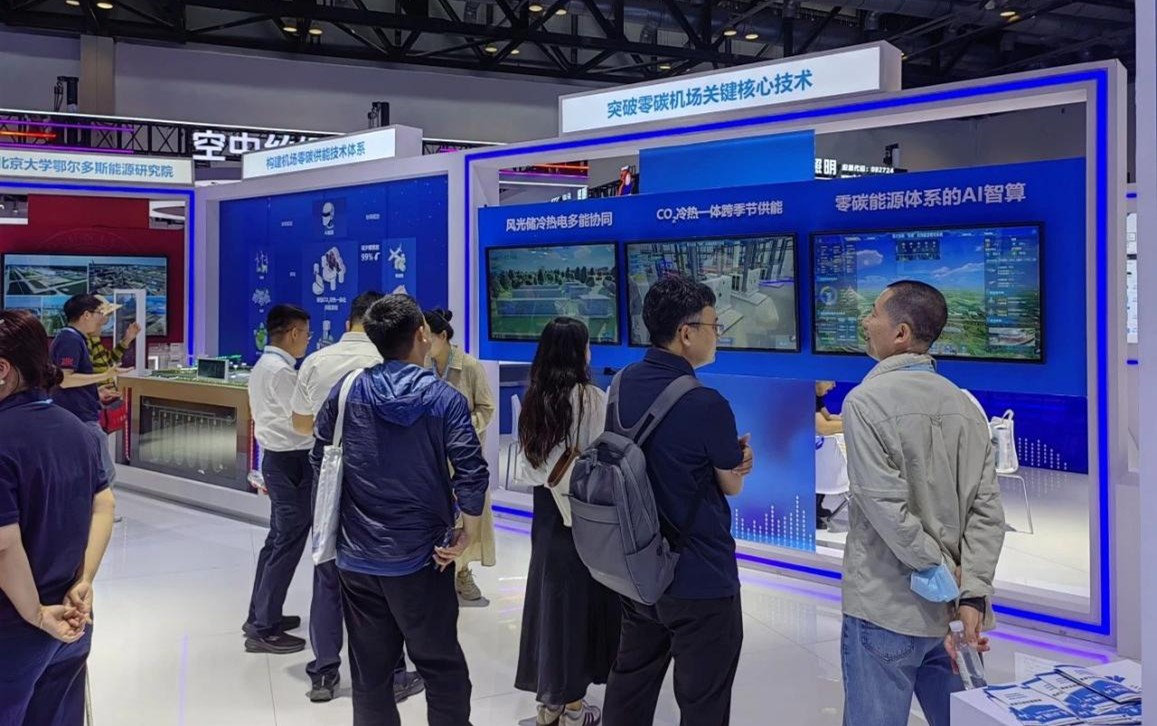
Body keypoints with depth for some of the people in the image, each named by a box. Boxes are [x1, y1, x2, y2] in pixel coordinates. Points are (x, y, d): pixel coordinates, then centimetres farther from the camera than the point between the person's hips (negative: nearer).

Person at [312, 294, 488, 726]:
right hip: (421, 558, -3)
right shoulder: (446, 400, -10)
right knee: (443, 669, 11)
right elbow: (472, 476, -18)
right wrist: (467, 534, -4)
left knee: (370, 674, 14)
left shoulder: (346, 393, -2)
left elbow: (320, 461, 7)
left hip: (357, 556, 3)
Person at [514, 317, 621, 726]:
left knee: (548, 596, 12)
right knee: (578, 599, 3)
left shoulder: (534, 398, 3)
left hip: (547, 509, 6)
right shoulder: (590, 398, -15)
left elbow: (527, 461, 6)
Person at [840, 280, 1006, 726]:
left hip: (885, 610, -6)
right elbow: (987, 510, -1)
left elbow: (888, 509, -18)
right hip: (952, 610, 6)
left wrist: (946, 574, -9)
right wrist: (971, 594, -4)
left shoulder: (866, 401, -11)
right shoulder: (964, 405, 5)